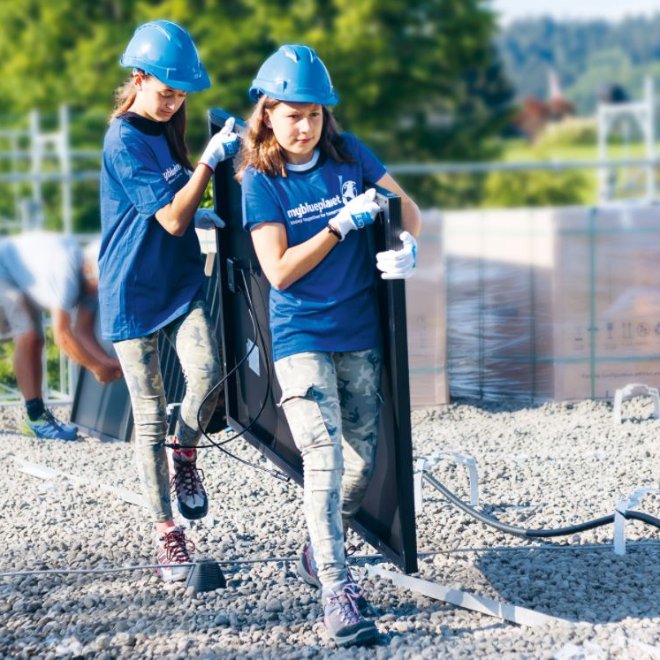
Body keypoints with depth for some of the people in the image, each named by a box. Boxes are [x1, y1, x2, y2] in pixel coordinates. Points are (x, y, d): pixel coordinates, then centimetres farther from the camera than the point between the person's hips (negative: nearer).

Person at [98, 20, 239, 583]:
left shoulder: (166, 130, 9)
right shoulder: (125, 141, -16)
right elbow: (172, 219, -19)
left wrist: (201, 213, 10)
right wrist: (211, 160, -17)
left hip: (182, 284, 6)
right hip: (134, 295, -6)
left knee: (207, 373, -20)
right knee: (150, 415, 1)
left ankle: (184, 453, 8)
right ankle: (168, 535, 9)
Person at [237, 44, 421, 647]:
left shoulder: (348, 153, 2)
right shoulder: (260, 180, -8)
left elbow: (406, 205, 10)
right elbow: (279, 270, -13)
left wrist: (407, 246, -12)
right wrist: (343, 224, -19)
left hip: (360, 331, 4)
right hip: (301, 334, -4)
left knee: (362, 460, 10)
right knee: (324, 456, -17)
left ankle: (319, 553, 33)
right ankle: (337, 590, -18)